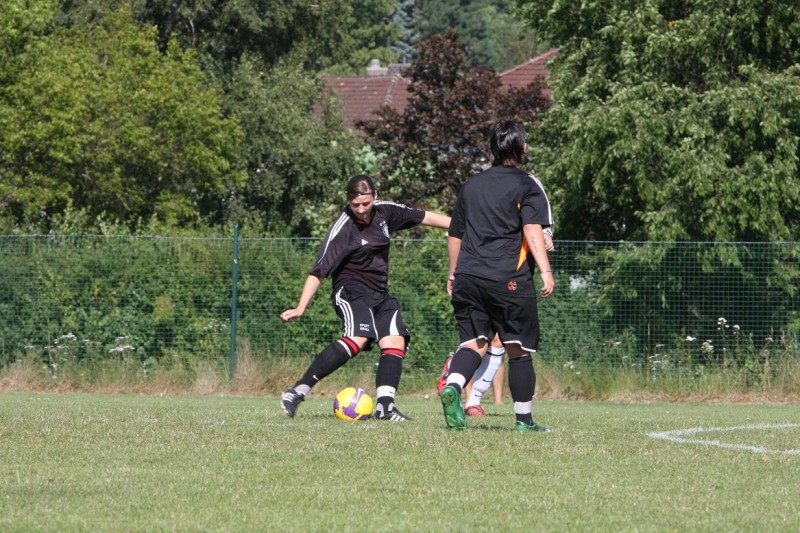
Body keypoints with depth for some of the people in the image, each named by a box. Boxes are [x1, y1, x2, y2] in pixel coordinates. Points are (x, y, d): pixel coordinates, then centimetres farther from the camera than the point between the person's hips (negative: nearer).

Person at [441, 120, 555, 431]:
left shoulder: (472, 184, 18)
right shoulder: (526, 186, 1)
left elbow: (454, 235, 25)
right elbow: (533, 231, -14)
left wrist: (453, 273, 37)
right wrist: (545, 271, -20)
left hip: (468, 277, 4)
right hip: (508, 279, -4)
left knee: (473, 344, 2)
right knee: (519, 349, 6)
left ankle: (453, 387, -27)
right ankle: (524, 418, 10)